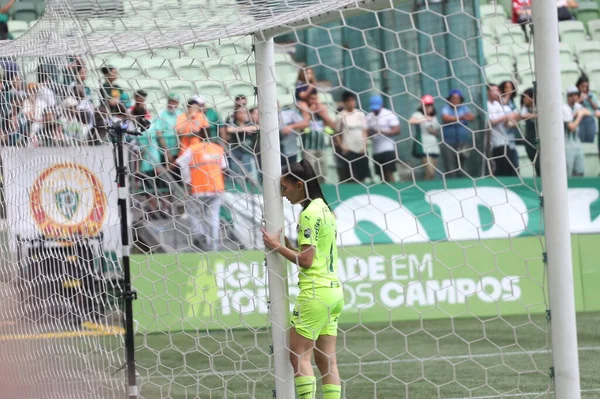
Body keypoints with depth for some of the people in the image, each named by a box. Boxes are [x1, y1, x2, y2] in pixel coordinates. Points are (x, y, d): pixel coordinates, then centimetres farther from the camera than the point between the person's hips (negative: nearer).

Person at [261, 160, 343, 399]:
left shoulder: (309, 213, -12)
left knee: (299, 356, -6)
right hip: (334, 291, 9)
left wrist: (277, 246, -6)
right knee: (326, 359, 6)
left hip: (315, 293, -9)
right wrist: (286, 245, 10)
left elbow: (306, 260, -15)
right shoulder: (325, 209, 15)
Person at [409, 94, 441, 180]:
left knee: (433, 174, 4)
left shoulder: (434, 118, 17)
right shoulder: (418, 115, -3)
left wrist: (434, 132, 2)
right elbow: (411, 121, -25)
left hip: (434, 147, 7)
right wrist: (424, 119, -36)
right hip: (423, 147, -7)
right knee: (430, 173, -18)